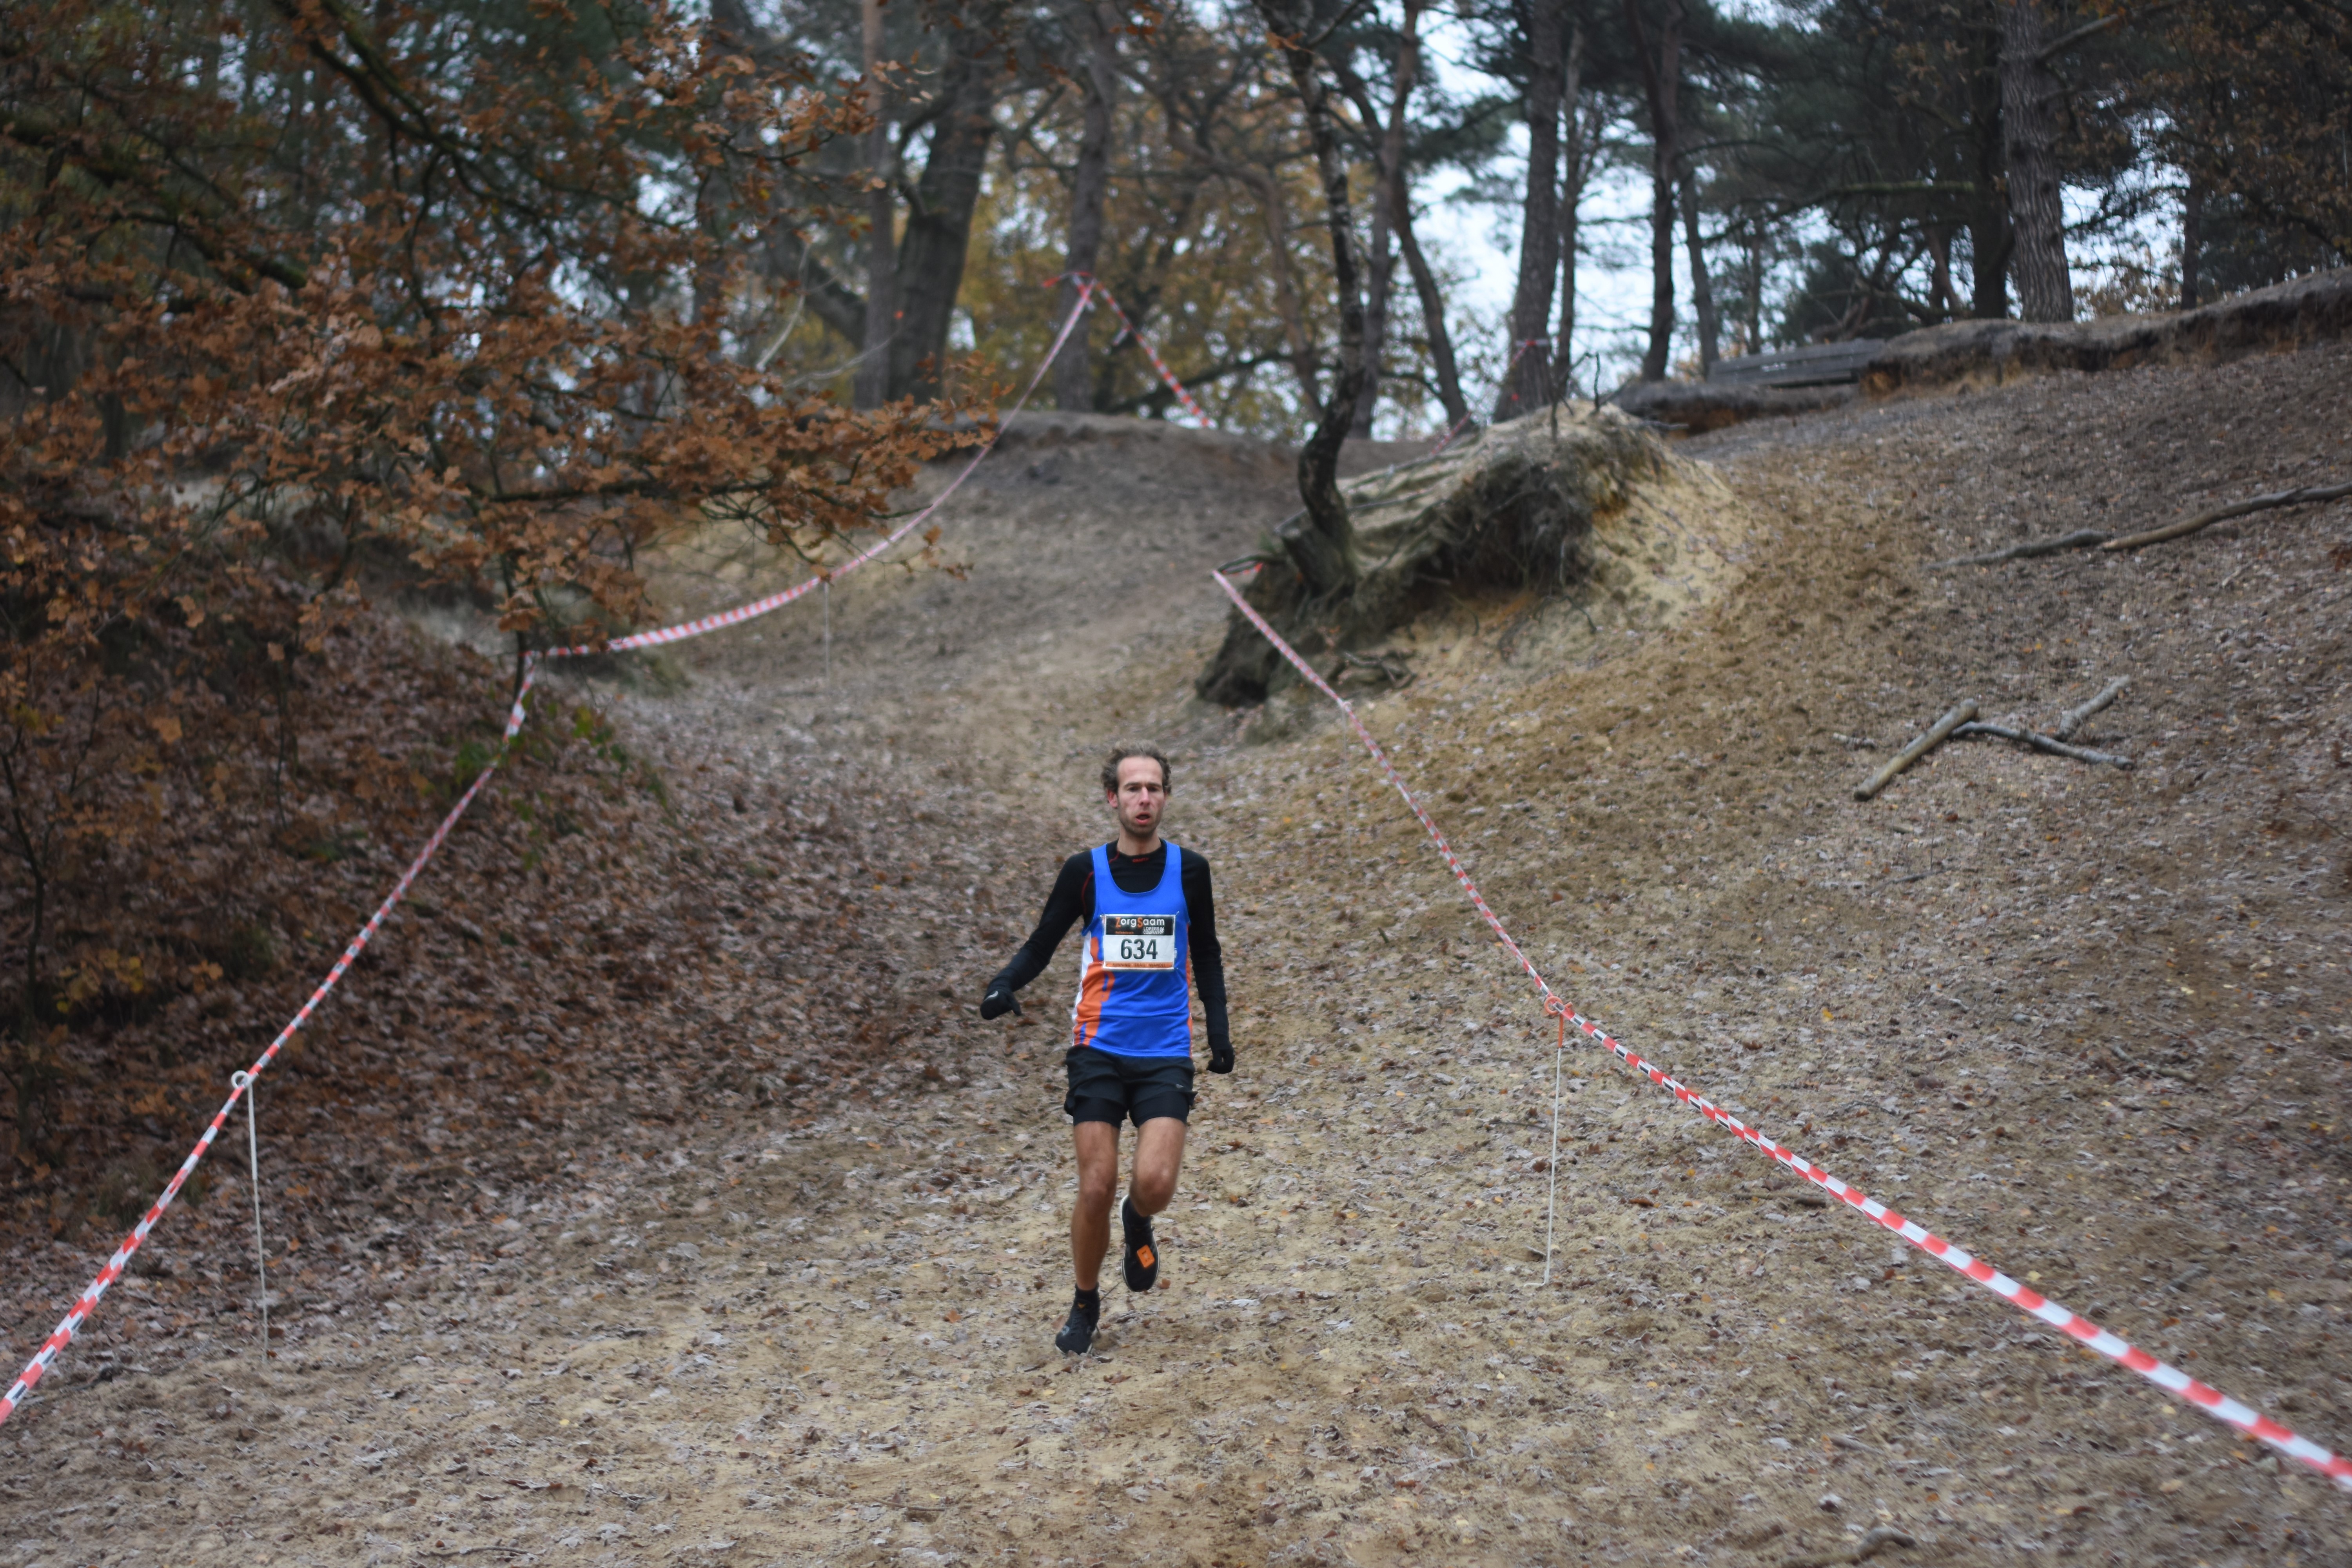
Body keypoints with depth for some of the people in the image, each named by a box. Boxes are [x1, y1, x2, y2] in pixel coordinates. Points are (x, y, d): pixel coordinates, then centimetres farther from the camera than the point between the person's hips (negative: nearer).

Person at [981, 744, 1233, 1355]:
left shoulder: (1188, 869, 4)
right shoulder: (1085, 870, 1)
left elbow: (1206, 956, 15)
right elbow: (1041, 945, 7)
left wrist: (1219, 1030, 5)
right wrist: (1005, 984, -13)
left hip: (1166, 1054, 0)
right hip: (1098, 1049, 0)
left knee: (1155, 1182, -16)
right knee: (1097, 1187, -5)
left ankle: (1138, 1223, 21)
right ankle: (1086, 1304, 18)